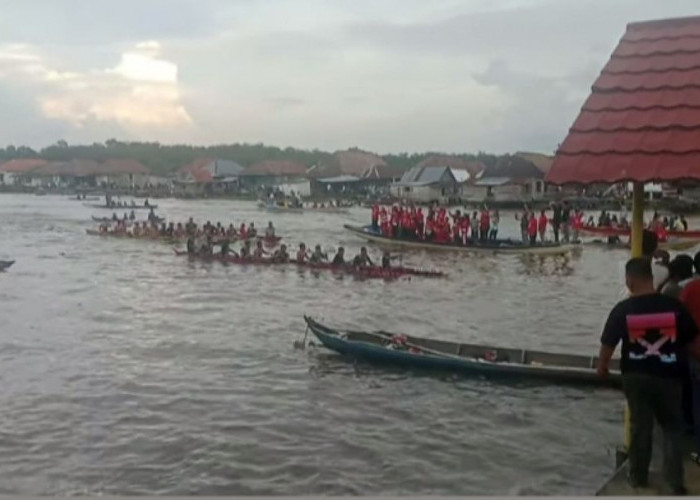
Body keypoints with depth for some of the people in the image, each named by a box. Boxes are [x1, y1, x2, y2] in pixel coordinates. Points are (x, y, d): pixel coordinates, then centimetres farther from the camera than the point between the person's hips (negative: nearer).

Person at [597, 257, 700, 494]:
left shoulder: (622, 310, -11)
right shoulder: (674, 306, -10)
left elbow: (608, 343, -4)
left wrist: (602, 366, 14)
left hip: (636, 375, 0)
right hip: (668, 375, 0)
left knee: (640, 426, 16)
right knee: (672, 427, 15)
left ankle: (638, 476, 27)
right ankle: (675, 481, 11)